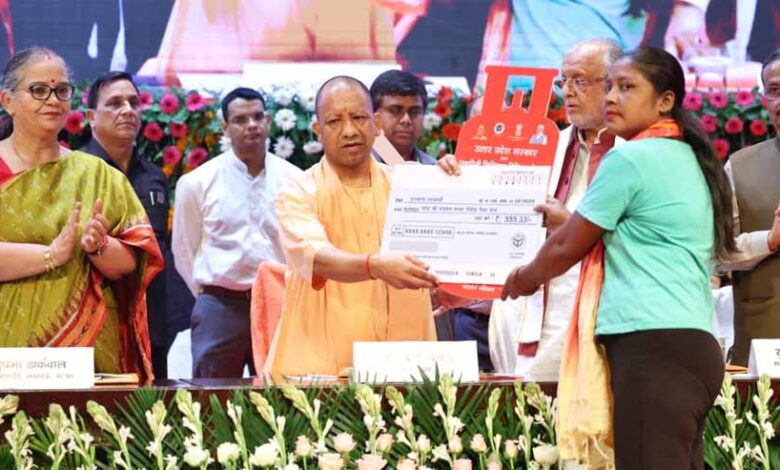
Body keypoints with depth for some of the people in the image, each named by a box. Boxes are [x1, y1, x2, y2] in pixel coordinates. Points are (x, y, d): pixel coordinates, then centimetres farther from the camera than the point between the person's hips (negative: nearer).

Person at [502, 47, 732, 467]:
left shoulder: (629, 158, -7)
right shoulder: (688, 158, 20)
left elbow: (567, 247, 1)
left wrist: (524, 279, 19)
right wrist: (564, 219, 36)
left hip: (653, 344, -9)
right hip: (691, 342, 9)